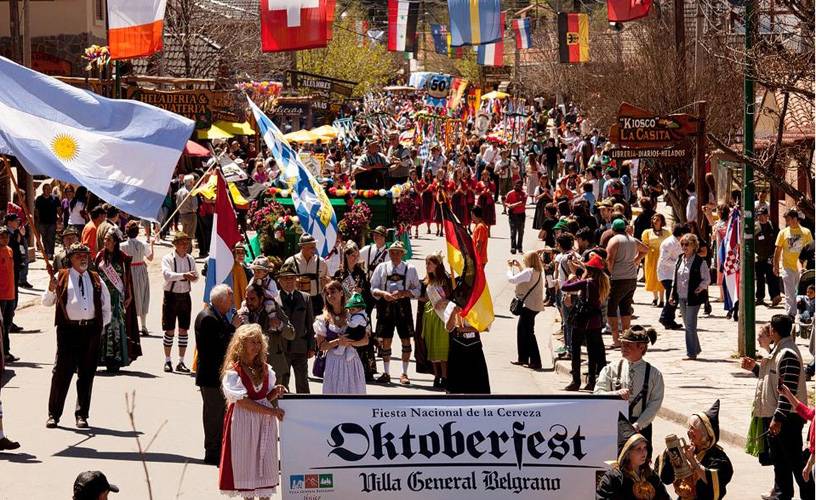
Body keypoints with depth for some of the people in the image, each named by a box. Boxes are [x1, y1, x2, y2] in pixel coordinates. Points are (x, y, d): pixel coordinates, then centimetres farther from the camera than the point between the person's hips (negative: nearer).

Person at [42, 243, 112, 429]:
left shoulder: (96, 279, 14)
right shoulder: (61, 277, 5)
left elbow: (106, 306, 20)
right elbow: (46, 302, 2)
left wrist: (102, 325, 9)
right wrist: (51, 290, -17)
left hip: (91, 330, 3)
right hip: (69, 329, -3)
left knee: (87, 374, 6)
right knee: (62, 373, -5)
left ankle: (82, 415, 13)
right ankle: (53, 414, 2)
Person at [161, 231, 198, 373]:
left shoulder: (190, 259, 7)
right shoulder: (168, 259, -7)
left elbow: (196, 277, 8)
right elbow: (167, 274, -24)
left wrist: (192, 277, -15)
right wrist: (183, 275, -35)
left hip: (185, 296, 4)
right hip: (171, 296, -4)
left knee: (184, 330, 5)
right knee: (169, 330, 1)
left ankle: (181, 362, 11)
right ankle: (167, 361, 10)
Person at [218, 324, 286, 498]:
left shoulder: (265, 369, 9)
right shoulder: (233, 371, -10)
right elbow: (242, 401, -16)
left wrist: (276, 392, -8)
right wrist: (270, 411, -20)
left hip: (265, 422, 5)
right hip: (243, 420, -5)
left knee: (266, 461, 4)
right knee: (246, 462, 1)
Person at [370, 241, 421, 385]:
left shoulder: (410, 269, 5)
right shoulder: (381, 268, 7)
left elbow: (417, 290, 4)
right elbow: (373, 289, 7)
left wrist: (403, 293, -13)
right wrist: (383, 294, -13)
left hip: (403, 305, -1)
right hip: (385, 306, 1)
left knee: (406, 340, 0)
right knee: (386, 340, 5)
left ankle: (404, 374, 10)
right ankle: (386, 373, 16)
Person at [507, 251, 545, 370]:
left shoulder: (529, 272, -20)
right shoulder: (538, 271, 9)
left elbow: (512, 279, -20)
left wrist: (509, 267, -4)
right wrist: (518, 267, 22)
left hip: (529, 305, -10)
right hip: (535, 305, 10)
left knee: (528, 332, -5)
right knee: (521, 329, 21)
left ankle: (535, 362, -5)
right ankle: (523, 358, 29)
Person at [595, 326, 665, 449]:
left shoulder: (654, 374, 3)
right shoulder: (610, 370, 6)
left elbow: (655, 404, -3)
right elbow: (597, 395, -1)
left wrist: (637, 425, -13)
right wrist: (616, 394, -21)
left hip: (642, 426, 0)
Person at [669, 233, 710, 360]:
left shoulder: (700, 262, -9)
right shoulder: (679, 261, 10)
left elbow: (707, 279, -6)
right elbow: (675, 279, 18)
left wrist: (700, 288, -21)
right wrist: (672, 294, 13)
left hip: (693, 297, -7)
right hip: (681, 297, 7)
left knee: (690, 325, -8)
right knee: (687, 325, 13)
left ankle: (691, 353, -3)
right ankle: (695, 349, 25)